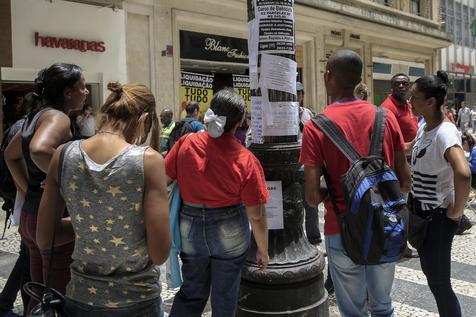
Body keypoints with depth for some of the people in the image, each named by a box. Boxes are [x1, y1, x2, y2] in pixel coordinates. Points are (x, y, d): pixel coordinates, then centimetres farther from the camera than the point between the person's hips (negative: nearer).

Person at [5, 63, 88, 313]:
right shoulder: (57, 117, -16)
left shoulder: (37, 115, 11)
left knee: (41, 295, 21)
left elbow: (11, 154, 24)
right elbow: (39, 150, -38)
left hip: (31, 214, 9)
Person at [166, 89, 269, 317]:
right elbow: (256, 216, -13)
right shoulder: (246, 161, -19)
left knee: (191, 291, 21)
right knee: (224, 297, 17)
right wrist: (263, 250, 1)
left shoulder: (185, 143, -14)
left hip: (190, 228, 3)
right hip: (229, 233, -2)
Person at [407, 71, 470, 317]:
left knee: (439, 282, 3)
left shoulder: (445, 132, -24)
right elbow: (409, 150, 23)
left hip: (437, 217, -9)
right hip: (419, 211, 9)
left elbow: (463, 174, -40)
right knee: (429, 271, 22)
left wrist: (456, 212, -28)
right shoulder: (424, 127, 3)